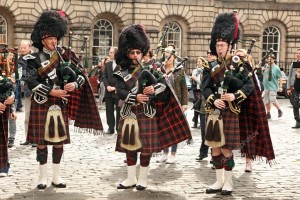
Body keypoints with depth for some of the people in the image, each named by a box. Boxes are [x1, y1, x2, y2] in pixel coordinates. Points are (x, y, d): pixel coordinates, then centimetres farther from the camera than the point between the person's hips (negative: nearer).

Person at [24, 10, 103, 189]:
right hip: (42, 106, -3)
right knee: (42, 142, 2)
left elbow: (82, 74, 4)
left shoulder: (64, 55, 7)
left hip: (61, 106, 3)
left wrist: (74, 84, -17)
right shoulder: (34, 59, -3)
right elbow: (31, 82, -15)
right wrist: (51, 91, -20)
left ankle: (57, 177, 17)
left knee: (59, 142, 7)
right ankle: (43, 177, 13)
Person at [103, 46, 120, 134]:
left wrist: (116, 88, -16)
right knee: (109, 110, 7)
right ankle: (111, 128, 13)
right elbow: (104, 76, 9)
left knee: (119, 111, 1)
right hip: (108, 91, 6)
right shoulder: (107, 64, 13)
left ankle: (119, 129, 7)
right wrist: (107, 86, -8)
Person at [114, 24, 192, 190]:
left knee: (146, 147, 2)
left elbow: (162, 84, -8)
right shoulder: (121, 73, 2)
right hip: (128, 114, 2)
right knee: (129, 146, 8)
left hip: (146, 114, -2)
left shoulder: (148, 70, 0)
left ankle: (143, 179, 15)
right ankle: (131, 178, 20)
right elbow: (120, 92, -13)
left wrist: (154, 89, -30)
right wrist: (135, 97, -30)